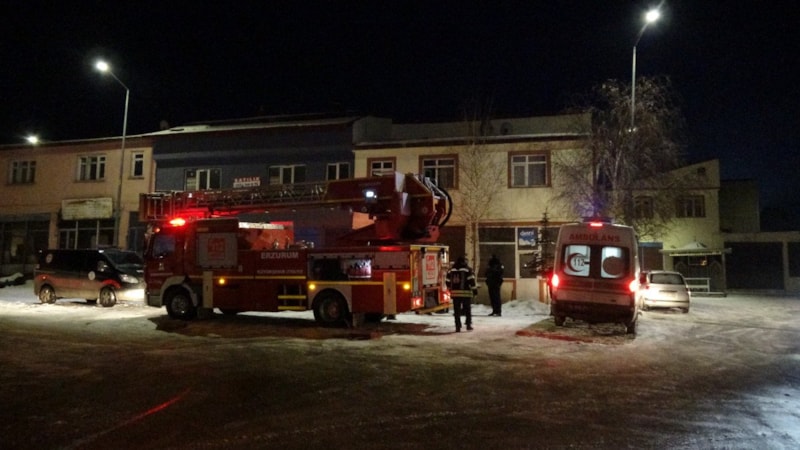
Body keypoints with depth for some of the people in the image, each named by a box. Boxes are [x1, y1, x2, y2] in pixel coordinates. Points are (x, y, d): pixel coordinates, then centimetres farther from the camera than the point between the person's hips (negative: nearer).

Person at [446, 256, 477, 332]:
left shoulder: (451, 270, 9)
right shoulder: (468, 269, -3)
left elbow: (448, 281, 13)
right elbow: (471, 280, -11)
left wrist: (451, 289, 25)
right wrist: (474, 289, -3)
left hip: (455, 293, 3)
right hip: (466, 293, -3)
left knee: (457, 310, 7)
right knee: (468, 309, 9)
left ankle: (458, 326, 4)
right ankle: (468, 325, 8)